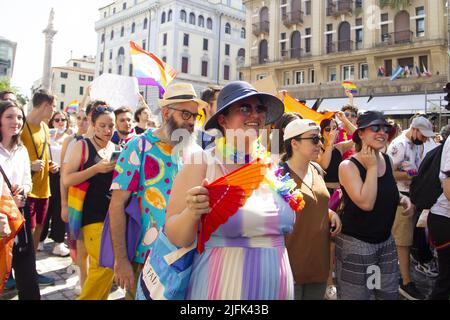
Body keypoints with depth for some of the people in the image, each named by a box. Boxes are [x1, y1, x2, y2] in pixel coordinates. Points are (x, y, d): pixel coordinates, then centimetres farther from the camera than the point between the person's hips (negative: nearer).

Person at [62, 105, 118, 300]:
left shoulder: (116, 148, 9)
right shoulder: (83, 146, -4)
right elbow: (66, 179, -10)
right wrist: (96, 168, -20)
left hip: (113, 212, 5)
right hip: (92, 214, -5)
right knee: (103, 265, -11)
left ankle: (100, 297, 30)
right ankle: (87, 297, 12)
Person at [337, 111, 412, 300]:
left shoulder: (387, 160, 4)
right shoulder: (348, 166, -16)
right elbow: (366, 203, -26)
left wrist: (401, 198, 1)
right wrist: (372, 167, -21)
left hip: (386, 240, 7)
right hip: (355, 243, -6)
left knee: (390, 294, 16)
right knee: (355, 295, 6)